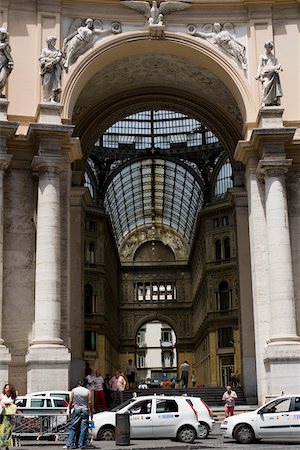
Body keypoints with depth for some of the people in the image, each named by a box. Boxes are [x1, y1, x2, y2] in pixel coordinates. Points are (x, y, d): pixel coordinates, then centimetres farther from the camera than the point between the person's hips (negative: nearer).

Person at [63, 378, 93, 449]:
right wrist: (91, 413, 3)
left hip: (76, 410, 1)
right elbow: (89, 403, -4)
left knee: (73, 428, 6)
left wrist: (69, 410, 10)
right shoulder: (88, 391, -3)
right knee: (83, 428, 3)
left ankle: (69, 444, 3)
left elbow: (70, 401, 0)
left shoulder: (74, 390, 1)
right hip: (85, 411, -1)